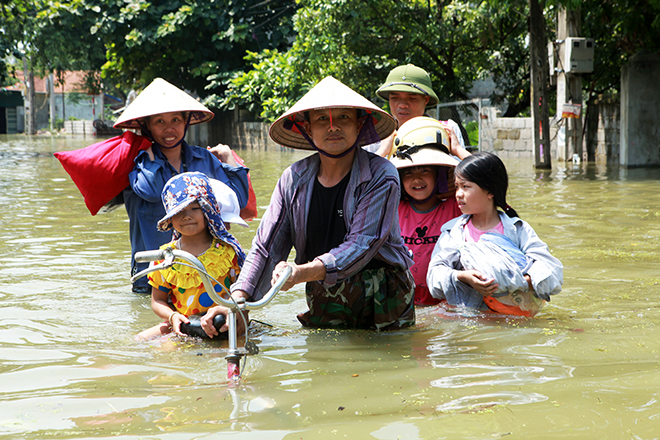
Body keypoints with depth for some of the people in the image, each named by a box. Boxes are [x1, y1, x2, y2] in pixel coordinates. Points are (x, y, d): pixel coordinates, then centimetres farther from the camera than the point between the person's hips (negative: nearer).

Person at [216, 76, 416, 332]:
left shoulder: (381, 176, -10)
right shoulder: (293, 179, 2)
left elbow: (362, 245, -21)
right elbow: (266, 248, 0)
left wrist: (303, 273, -35)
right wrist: (237, 302, -15)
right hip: (323, 306, 3)